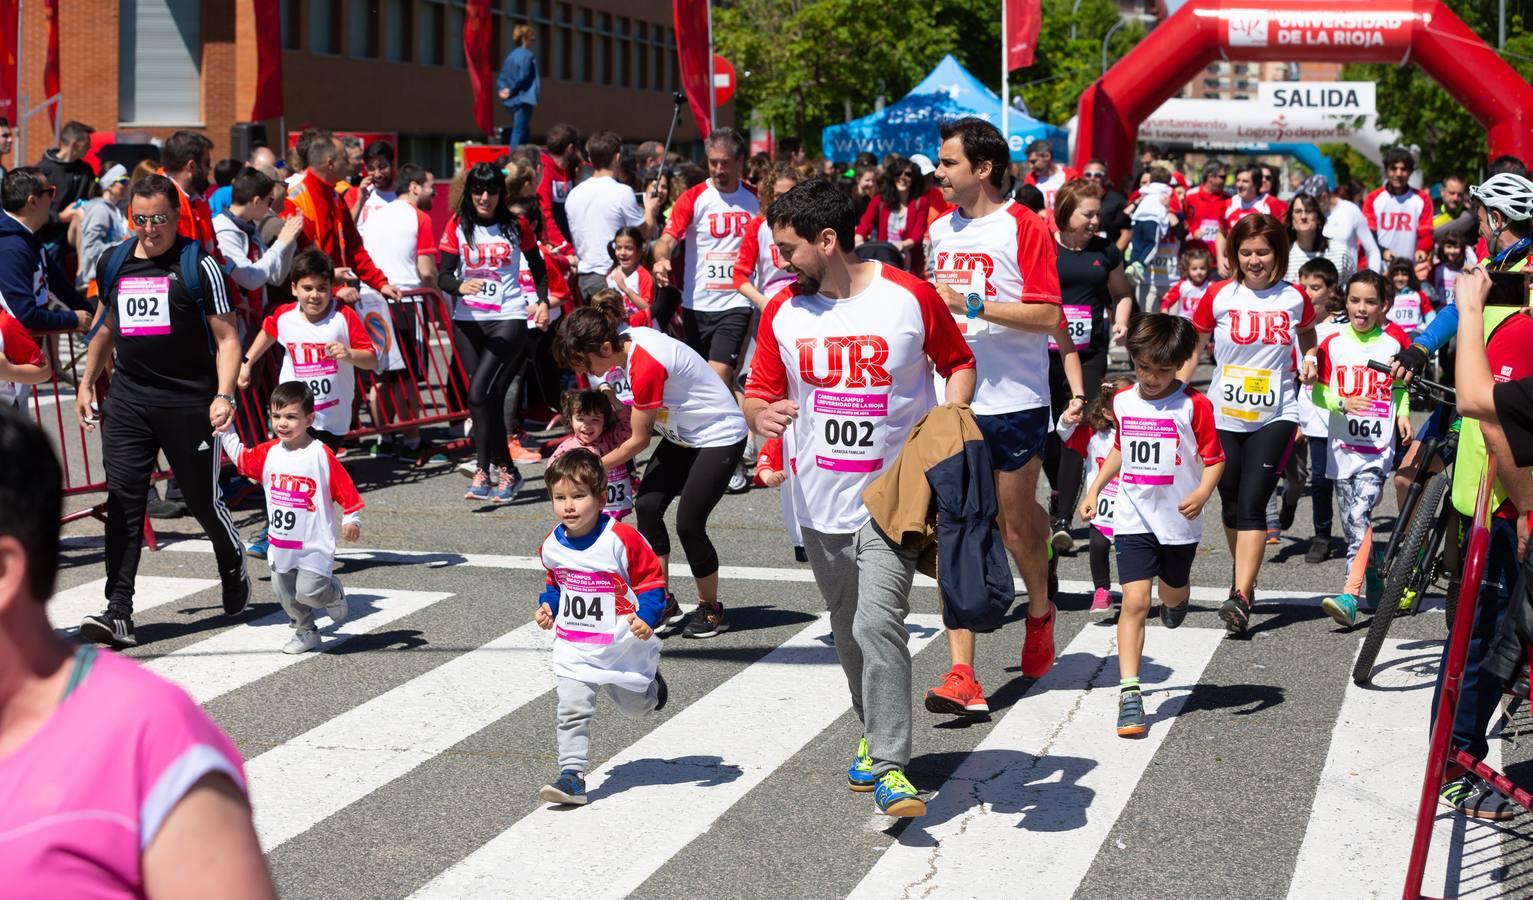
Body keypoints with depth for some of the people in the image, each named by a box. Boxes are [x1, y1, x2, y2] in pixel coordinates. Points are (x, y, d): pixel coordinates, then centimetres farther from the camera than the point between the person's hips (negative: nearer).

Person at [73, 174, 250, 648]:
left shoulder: (199, 266, -5)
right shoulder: (113, 264, 10)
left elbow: (226, 338, -6)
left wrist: (223, 395, -18)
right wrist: (87, 384, 21)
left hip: (189, 404, -4)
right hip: (127, 401, 4)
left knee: (202, 499, 7)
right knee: (123, 505, -5)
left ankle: (234, 569, 38)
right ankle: (118, 613, -7)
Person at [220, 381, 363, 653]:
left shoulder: (321, 454, -13)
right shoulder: (269, 452, 2)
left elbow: (345, 488, -8)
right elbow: (241, 457, 19)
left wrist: (351, 519, -10)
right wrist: (225, 430, 13)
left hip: (314, 543, -6)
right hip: (281, 543, 6)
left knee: (309, 590, -15)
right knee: (285, 594, 11)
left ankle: (335, 594, 17)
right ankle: (305, 632, 31)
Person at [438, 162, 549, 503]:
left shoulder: (517, 226, 3)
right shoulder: (457, 226, 3)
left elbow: (538, 267, 18)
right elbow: (443, 276, -4)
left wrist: (543, 301, 5)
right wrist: (460, 286, -25)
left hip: (509, 319, -3)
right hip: (468, 321, 3)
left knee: (479, 392, -18)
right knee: (490, 397, 5)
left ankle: (482, 471, -15)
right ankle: (507, 471, 17)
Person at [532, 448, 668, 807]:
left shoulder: (622, 539, -20)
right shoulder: (552, 546, -3)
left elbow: (652, 579, -11)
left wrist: (646, 617, -25)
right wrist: (548, 606, 2)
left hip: (622, 646, -2)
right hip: (574, 648, 3)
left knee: (634, 705, 19)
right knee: (572, 710, -12)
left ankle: (650, 684, 52)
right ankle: (572, 775, -10)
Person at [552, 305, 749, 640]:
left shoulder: (646, 366, -32)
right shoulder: (627, 339, -7)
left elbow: (639, 440, -21)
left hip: (719, 436, -9)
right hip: (683, 434, 9)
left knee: (688, 523, -12)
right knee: (647, 506, -5)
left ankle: (711, 610, 8)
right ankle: (663, 603, 5)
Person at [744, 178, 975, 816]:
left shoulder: (911, 298, -6)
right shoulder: (782, 313, 3)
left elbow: (958, 363, 7)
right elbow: (760, 392, 9)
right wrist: (763, 415, -14)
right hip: (820, 500, 5)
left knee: (878, 621, -18)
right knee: (848, 632, 15)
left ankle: (890, 768, -16)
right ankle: (874, 733, 35)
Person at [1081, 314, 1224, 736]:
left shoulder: (1194, 406, -10)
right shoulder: (1123, 402, 4)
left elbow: (1214, 459, -8)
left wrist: (1202, 493, -26)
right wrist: (1095, 490, 17)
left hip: (1179, 521, -1)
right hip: (1133, 518, 1)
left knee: (1172, 593, 21)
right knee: (1135, 601, -11)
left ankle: (1176, 598, 61)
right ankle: (1129, 692, -14)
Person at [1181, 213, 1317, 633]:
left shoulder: (1295, 299, 2)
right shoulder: (1219, 297, -1)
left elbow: (1307, 340, 23)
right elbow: (1193, 352, 8)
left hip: (1275, 416, -1)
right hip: (1224, 417, 2)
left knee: (1252, 503, -13)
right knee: (1232, 505, 8)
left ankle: (1241, 597, -17)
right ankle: (1245, 579, 29)